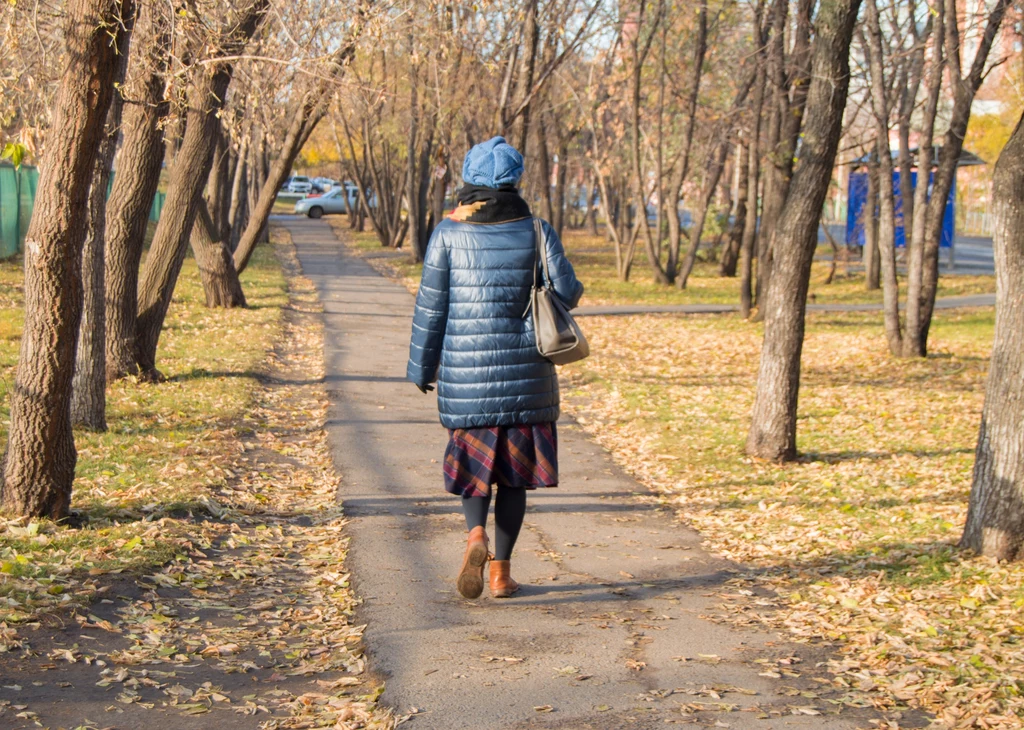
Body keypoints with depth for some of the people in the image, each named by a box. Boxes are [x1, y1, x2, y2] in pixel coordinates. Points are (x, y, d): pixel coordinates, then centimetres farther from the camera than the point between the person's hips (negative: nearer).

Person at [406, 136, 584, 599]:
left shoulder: (449, 234, -3)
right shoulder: (535, 231, -2)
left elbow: (431, 306, -2)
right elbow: (565, 291, -7)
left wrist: (422, 367, 8)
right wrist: (575, 291, 18)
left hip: (466, 368, 0)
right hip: (524, 370, 0)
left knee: (474, 462, 13)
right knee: (514, 472, 11)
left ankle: (476, 535, -16)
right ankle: (501, 572, 11)